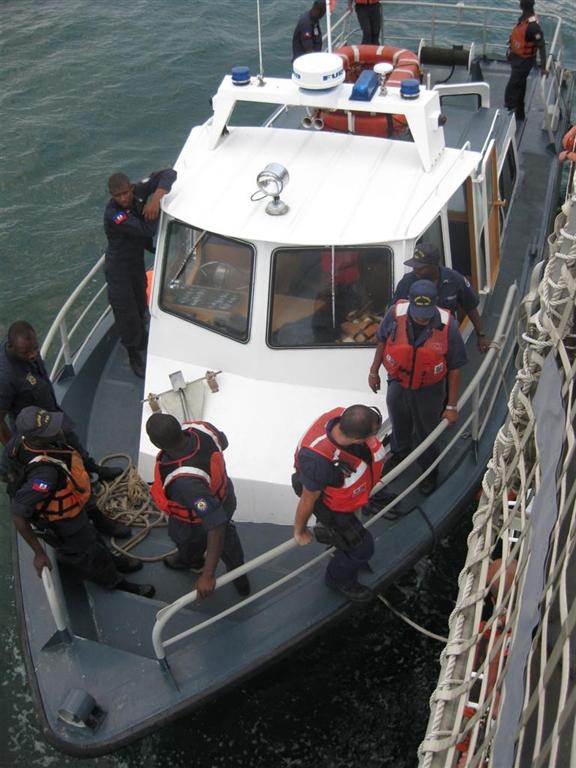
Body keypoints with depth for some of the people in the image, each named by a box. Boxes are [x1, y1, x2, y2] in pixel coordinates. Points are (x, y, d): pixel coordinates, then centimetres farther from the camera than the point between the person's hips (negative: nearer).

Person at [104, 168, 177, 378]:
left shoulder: (138, 191, -17)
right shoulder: (113, 215, -36)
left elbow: (168, 174, -22)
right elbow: (147, 230, -42)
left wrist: (157, 195, -39)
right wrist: (155, 205, -33)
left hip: (138, 261, 7)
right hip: (119, 268, -7)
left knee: (140, 305, 27)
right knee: (127, 313, 6)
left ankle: (141, 341, 53)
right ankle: (134, 356, 27)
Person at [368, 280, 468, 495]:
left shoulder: (448, 326, -28)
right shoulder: (395, 314, -25)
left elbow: (454, 369, -17)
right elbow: (382, 342, -3)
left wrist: (452, 406, -11)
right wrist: (374, 371, 7)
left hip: (429, 390, -2)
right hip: (398, 383, 3)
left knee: (425, 433, 18)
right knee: (399, 424, 29)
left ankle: (429, 470, 48)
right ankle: (400, 452, 62)